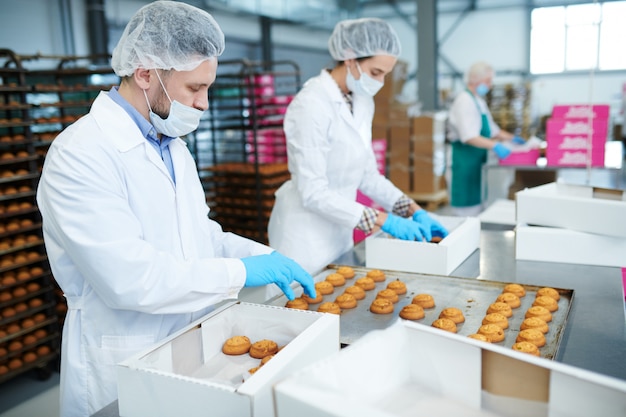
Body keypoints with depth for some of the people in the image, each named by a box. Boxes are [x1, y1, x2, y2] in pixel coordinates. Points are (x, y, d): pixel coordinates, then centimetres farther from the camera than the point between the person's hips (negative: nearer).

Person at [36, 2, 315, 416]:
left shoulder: (172, 145, 8)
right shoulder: (81, 154, -20)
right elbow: (128, 278, -28)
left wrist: (264, 256, -1)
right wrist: (242, 271, -21)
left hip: (191, 346, 8)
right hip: (124, 367, -7)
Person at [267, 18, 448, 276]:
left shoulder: (363, 103, 3)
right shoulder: (312, 105, -21)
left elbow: (367, 175, 10)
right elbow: (313, 193, -24)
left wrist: (413, 210, 0)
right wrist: (383, 220, -22)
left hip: (339, 231, 8)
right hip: (306, 234, -8)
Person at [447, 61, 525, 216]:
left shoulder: (479, 100, 16)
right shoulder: (464, 101, -16)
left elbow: (491, 130, 24)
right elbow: (469, 137, -27)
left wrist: (511, 138, 10)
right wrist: (494, 145, -35)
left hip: (478, 159, 10)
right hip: (466, 158, -10)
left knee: (478, 201, 13)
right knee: (469, 206, -6)